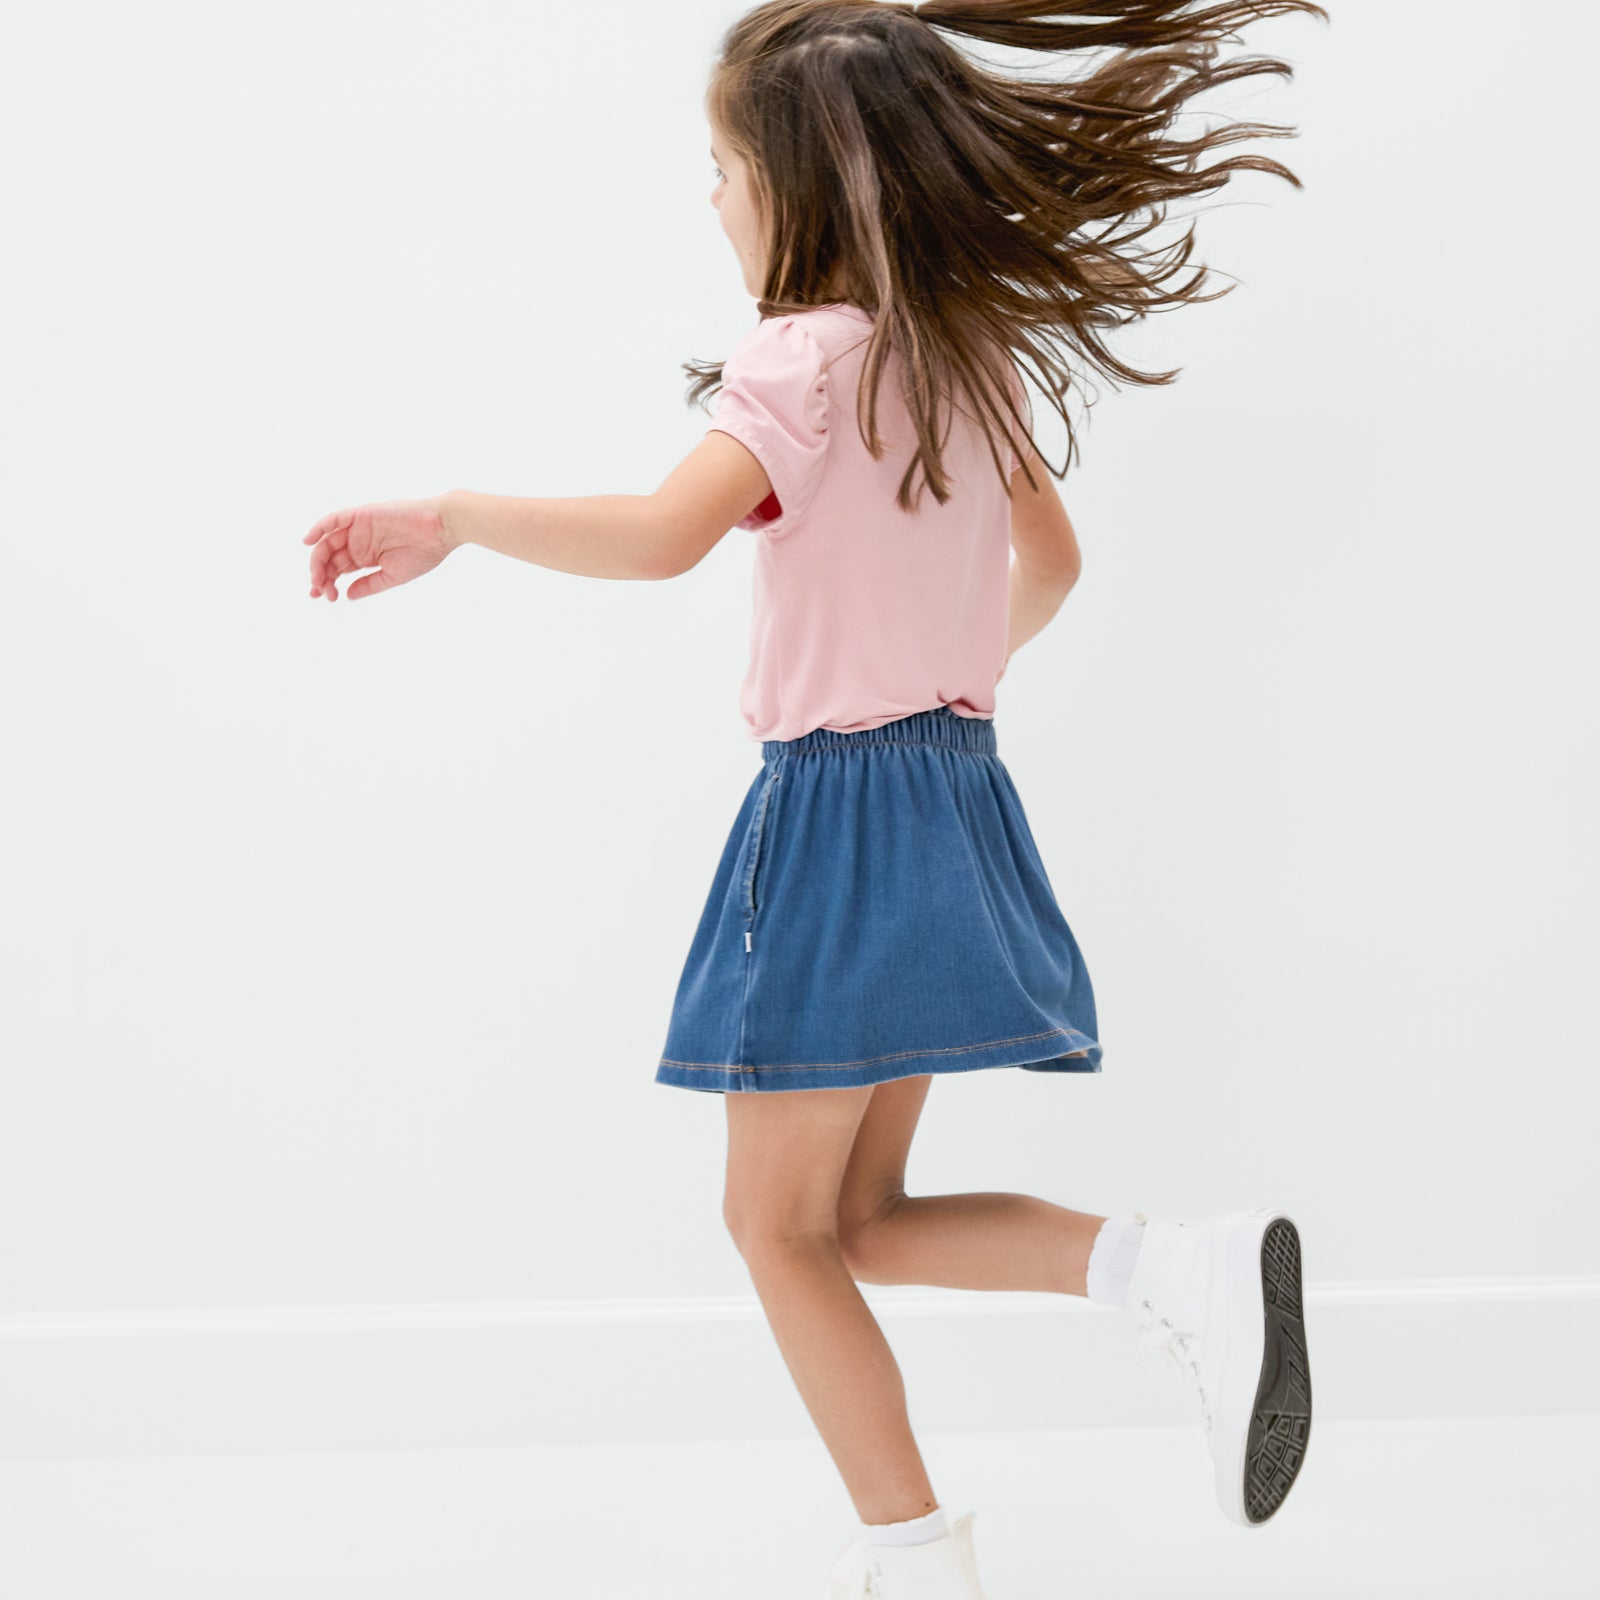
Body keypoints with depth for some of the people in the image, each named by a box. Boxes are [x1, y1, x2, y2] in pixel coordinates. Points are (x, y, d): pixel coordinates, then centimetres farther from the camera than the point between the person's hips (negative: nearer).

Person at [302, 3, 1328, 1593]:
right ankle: (1182, 1268, -1)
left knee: (779, 1221, 4)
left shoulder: (804, 361, -15)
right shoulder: (969, 353, 10)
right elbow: (1050, 561, 21)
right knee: (859, 1220, 15)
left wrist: (452, 517, -24)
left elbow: (663, 532, -32)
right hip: (948, 791, 8)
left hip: (837, 808, -8)